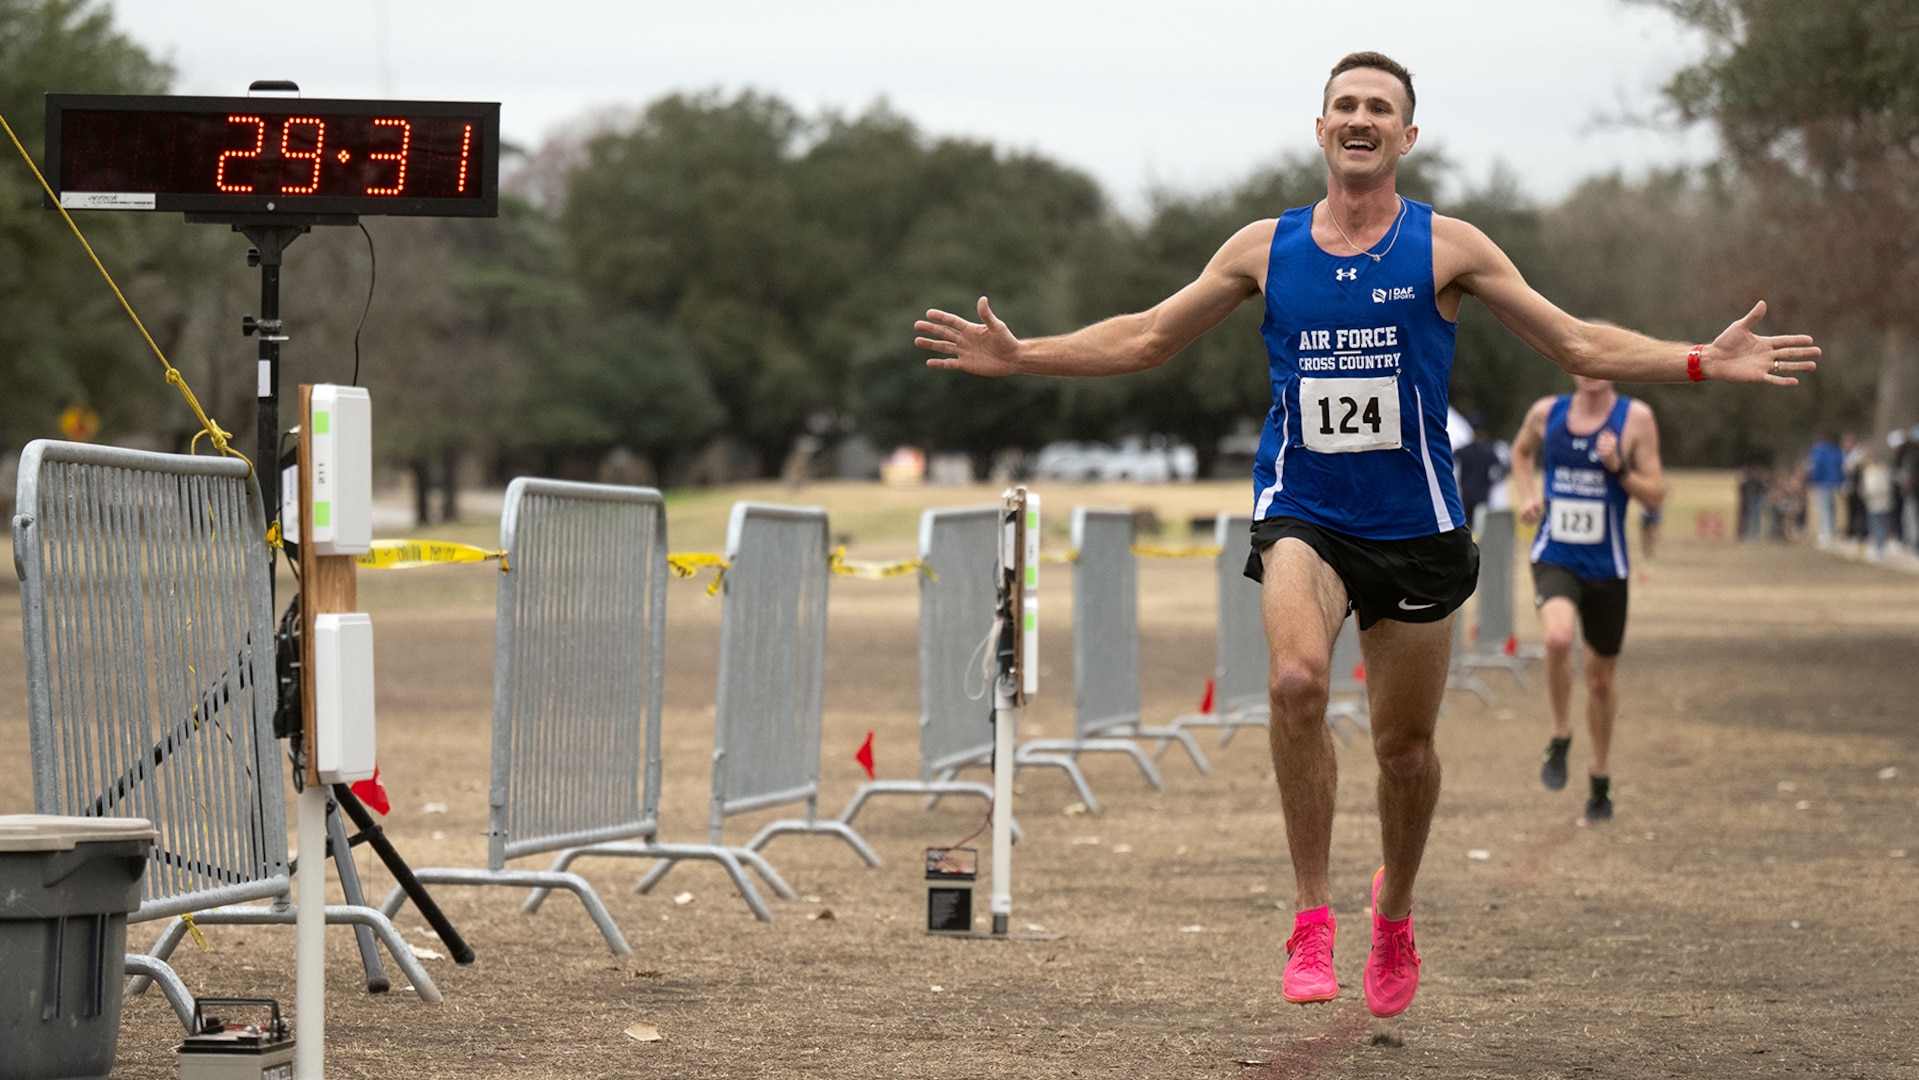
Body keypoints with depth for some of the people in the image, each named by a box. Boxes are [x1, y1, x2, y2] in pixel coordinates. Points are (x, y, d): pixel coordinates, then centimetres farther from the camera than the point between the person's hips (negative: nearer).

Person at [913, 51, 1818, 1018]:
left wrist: (1705, 362, -9)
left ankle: (1394, 911, 38)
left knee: (1406, 746, 7)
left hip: (1415, 528, 0)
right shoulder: (1264, 248, 5)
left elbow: (1579, 345, 3)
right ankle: (1312, 918, -19)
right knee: (1296, 679, -28)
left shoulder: (1446, 249, 0)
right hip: (1303, 519, 0)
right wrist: (1016, 356, 6)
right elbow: (1146, 338, 14)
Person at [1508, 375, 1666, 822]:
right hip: (1554, 557, 0)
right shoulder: (1546, 413, 1)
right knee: (1558, 638, -30)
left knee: (1602, 675, 13)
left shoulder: (1636, 418, -5)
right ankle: (1560, 740, -8)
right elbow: (1521, 451, 24)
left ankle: (1601, 779, 34)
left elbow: (1655, 497, -4)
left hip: (1606, 564, 0)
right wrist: (1527, 495, 7)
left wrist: (1618, 467, -21)